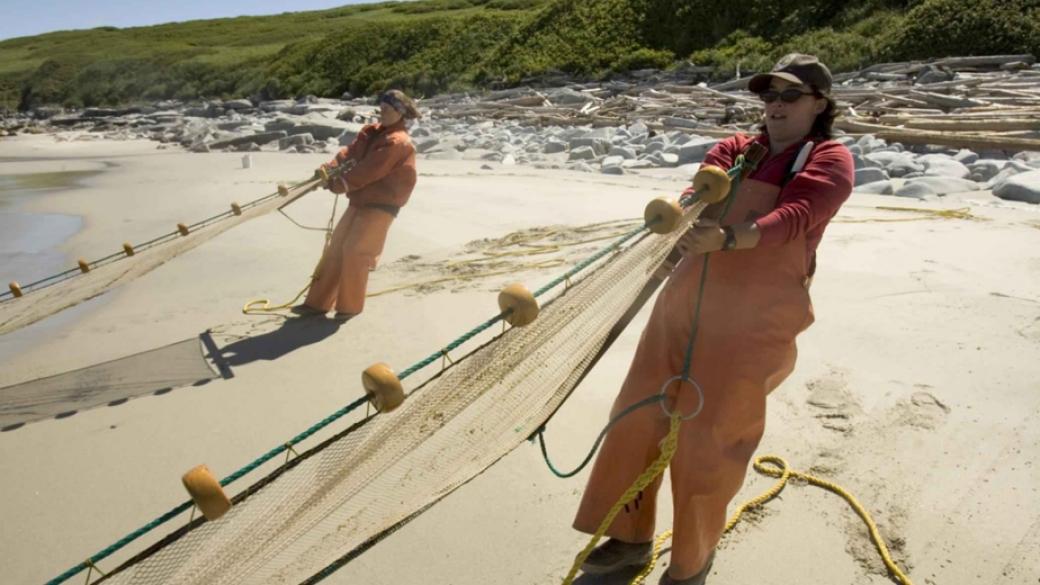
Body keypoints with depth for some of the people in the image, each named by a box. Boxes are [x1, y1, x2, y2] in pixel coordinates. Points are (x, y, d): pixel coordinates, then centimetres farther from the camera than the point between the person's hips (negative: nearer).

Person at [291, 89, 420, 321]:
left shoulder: (397, 142, -15)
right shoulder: (372, 132, 12)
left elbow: (369, 171, -22)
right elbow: (351, 152, 2)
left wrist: (340, 184, -18)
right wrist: (330, 168, -15)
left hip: (381, 206, -8)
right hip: (360, 201, 9)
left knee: (354, 251, -9)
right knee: (336, 248, 8)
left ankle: (350, 305, 8)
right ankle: (318, 302, 15)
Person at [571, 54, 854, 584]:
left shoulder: (829, 161, -1)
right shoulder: (734, 148, 13)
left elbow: (792, 217, -20)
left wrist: (727, 238, -39)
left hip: (753, 321, -5)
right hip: (685, 300, 5)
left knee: (706, 440, 1)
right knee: (637, 414, 9)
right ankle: (630, 535, 31)